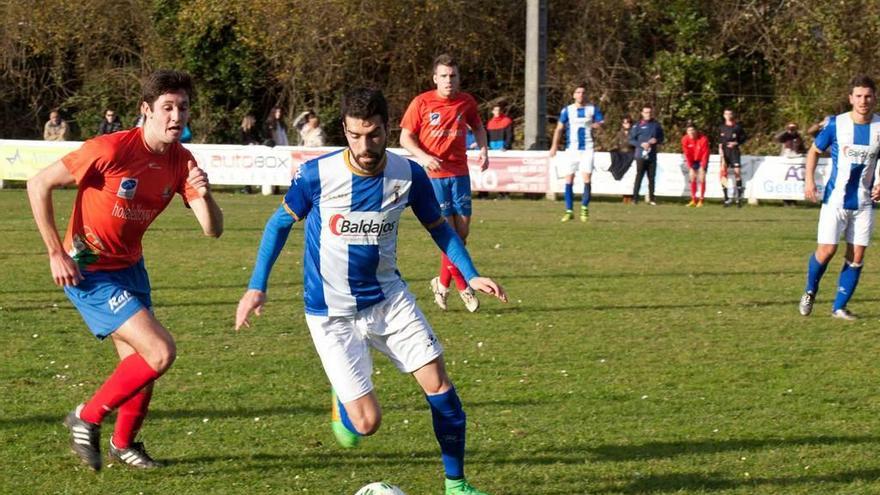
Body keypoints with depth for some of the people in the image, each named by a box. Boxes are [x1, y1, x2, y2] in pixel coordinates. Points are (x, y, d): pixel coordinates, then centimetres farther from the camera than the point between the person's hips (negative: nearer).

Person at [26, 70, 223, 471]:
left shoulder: (181, 162, -4)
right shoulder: (111, 150, -23)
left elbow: (213, 230, -7)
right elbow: (39, 185, -16)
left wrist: (204, 194, -29)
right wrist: (56, 253, -17)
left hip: (129, 267, 7)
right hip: (88, 272, -7)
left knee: (138, 364, 13)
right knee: (160, 352, -16)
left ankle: (124, 443, 38)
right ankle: (87, 419, 1)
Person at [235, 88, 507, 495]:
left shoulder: (408, 175, -10)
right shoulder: (317, 174, -18)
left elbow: (438, 227, 7)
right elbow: (281, 222, -1)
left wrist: (470, 275, -6)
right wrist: (256, 287, -6)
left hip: (387, 296, 3)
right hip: (331, 312, -3)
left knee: (438, 382, -5)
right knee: (367, 423, -9)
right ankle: (342, 398, 29)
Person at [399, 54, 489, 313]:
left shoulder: (466, 102, 4)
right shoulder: (421, 103, -6)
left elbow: (477, 127, 23)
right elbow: (405, 137, -2)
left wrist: (483, 149, 5)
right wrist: (423, 156, -19)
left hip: (459, 173, 4)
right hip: (433, 174, -4)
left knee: (462, 231, 3)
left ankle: (443, 283, 19)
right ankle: (463, 286, 4)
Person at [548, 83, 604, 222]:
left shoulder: (593, 109, 4)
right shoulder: (567, 110, 5)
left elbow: (602, 123, 0)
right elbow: (559, 128, 9)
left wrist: (598, 125, -24)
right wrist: (554, 145, 0)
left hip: (587, 148, -1)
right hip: (571, 148, 1)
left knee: (587, 178, -9)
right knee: (569, 180, -2)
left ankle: (585, 208, 6)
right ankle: (569, 211, 3)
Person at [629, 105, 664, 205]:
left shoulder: (656, 125, 9)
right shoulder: (638, 126, -1)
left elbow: (661, 139, 16)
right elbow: (631, 140, -1)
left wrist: (656, 140, -6)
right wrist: (641, 144, -15)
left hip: (652, 156, 3)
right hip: (641, 155, -3)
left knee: (652, 177, 6)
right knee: (639, 177, -7)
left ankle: (651, 198, 11)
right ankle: (635, 198, -5)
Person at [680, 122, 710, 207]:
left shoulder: (703, 139, -25)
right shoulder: (685, 139, -16)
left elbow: (705, 154, -21)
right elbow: (686, 153, -9)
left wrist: (702, 167, -22)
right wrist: (690, 166, -14)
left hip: (702, 160, -3)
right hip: (692, 160, 3)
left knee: (701, 179, -9)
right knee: (692, 178, -2)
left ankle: (701, 200, -4)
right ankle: (693, 200, 5)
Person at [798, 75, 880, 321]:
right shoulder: (836, 124, -7)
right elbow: (814, 151, 7)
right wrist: (809, 180, -4)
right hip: (835, 199, -2)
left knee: (857, 257, 1)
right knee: (826, 250, -8)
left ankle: (839, 307, 14)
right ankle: (810, 292, 20)